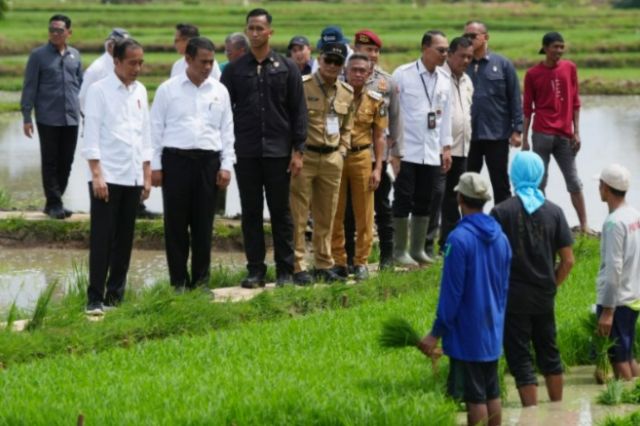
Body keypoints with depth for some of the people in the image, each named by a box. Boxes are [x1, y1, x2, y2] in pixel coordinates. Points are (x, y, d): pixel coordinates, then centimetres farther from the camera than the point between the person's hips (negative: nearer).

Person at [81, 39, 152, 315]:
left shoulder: (140, 91, 11)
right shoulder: (99, 90, -5)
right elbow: (91, 135, -8)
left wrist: (147, 175, 12)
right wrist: (97, 175, -14)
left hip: (133, 177, 5)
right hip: (107, 176, -5)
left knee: (124, 239, 8)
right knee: (102, 238, -6)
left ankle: (115, 294, 15)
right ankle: (95, 298, -5)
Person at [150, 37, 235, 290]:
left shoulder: (219, 91, 9)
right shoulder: (168, 90, 2)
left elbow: (227, 130, 10)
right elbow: (156, 128, 2)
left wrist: (226, 165, 3)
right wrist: (155, 165, -2)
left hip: (208, 160, 2)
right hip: (176, 159, -2)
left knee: (204, 223, 5)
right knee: (176, 222, 0)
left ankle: (201, 279, 12)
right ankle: (179, 281, 6)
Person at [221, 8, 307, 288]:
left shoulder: (286, 68, 3)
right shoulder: (234, 70, 6)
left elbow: (298, 111, 3)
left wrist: (297, 150, -4)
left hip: (278, 151, -1)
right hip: (245, 152, 1)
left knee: (280, 212, 3)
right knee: (251, 212, 4)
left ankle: (285, 270, 9)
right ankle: (255, 270, 9)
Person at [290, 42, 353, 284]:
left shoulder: (347, 93, 10)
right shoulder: (302, 86, -8)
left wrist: (342, 151, 8)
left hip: (332, 159, 5)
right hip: (304, 156, -5)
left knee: (326, 216, 10)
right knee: (298, 216, -3)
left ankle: (324, 265, 19)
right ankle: (297, 267, 0)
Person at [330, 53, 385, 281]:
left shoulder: (375, 101, 1)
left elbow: (379, 137, 5)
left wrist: (378, 168, -2)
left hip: (361, 157, 1)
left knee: (364, 214, 3)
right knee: (335, 213, 3)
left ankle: (361, 261, 12)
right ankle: (338, 261, 11)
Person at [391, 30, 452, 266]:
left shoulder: (444, 79, 8)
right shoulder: (403, 74, -7)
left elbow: (445, 114, 14)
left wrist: (446, 147, 12)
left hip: (432, 152, 5)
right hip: (407, 150, -4)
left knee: (424, 202, 8)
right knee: (403, 201, -1)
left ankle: (418, 249, 18)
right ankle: (399, 250, 8)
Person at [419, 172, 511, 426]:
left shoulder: (459, 238, -18)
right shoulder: (500, 237, 5)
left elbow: (451, 292, -16)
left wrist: (437, 332, -10)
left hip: (467, 334, -7)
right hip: (493, 333, 7)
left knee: (474, 397, -2)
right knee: (492, 393, 13)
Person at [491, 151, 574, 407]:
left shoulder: (502, 212, -10)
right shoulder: (553, 212, -1)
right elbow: (568, 260, -1)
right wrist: (552, 284, 14)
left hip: (513, 297, -4)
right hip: (544, 298, 4)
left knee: (520, 359, 2)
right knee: (549, 353, 19)